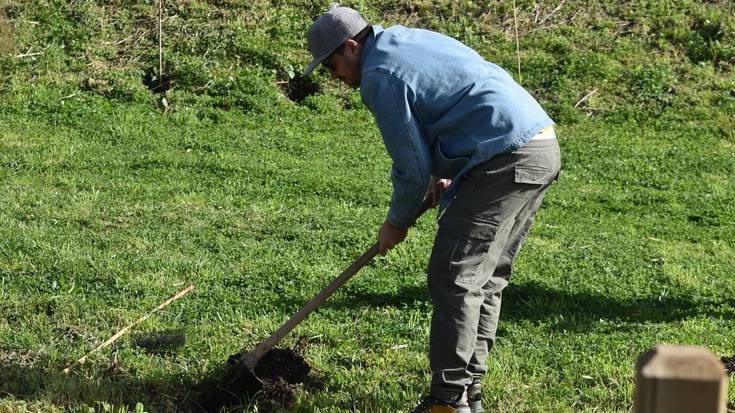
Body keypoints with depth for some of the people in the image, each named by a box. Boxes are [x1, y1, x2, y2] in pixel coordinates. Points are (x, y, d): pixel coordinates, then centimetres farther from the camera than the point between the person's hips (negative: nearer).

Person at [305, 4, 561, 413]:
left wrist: (397, 223, 10)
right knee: (486, 278, 14)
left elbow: (412, 168, -7)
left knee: (454, 278, -5)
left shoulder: (379, 77, -9)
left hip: (505, 161, -10)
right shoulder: (411, 38, 20)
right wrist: (445, 173, 25)